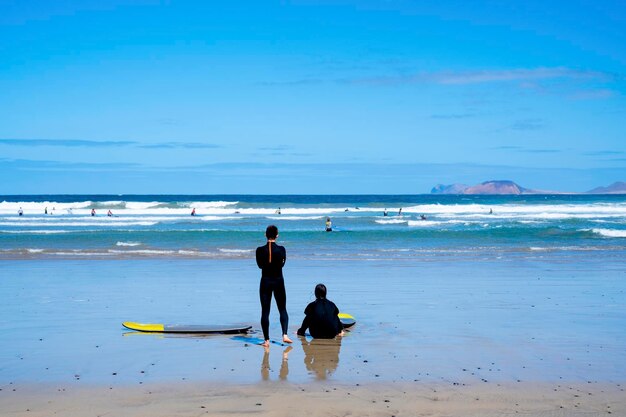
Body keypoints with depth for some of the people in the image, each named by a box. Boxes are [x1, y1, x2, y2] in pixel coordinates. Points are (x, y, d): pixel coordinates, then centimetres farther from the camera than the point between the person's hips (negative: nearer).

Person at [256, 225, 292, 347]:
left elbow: (260, 265, 5)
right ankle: (285, 335, -3)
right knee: (282, 309, 12)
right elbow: (282, 264, 4)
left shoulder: (260, 250, -8)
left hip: (265, 282, 0)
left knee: (265, 311, 5)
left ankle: (266, 340, 3)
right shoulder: (281, 249, -8)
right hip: (278, 282, 0)